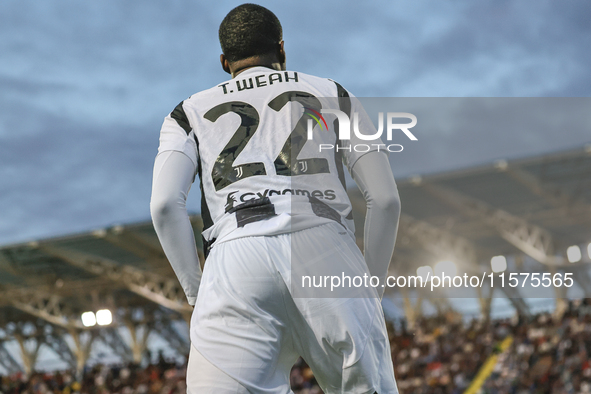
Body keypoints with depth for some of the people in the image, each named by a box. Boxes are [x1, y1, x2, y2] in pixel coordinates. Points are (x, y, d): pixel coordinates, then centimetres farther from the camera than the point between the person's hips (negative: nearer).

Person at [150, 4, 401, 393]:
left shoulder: (191, 113, 26)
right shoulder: (333, 96, 27)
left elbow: (166, 205, 7)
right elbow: (386, 199, 17)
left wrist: (196, 291, 13)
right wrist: (371, 288, 25)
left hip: (236, 256, 0)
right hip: (326, 247, 0)